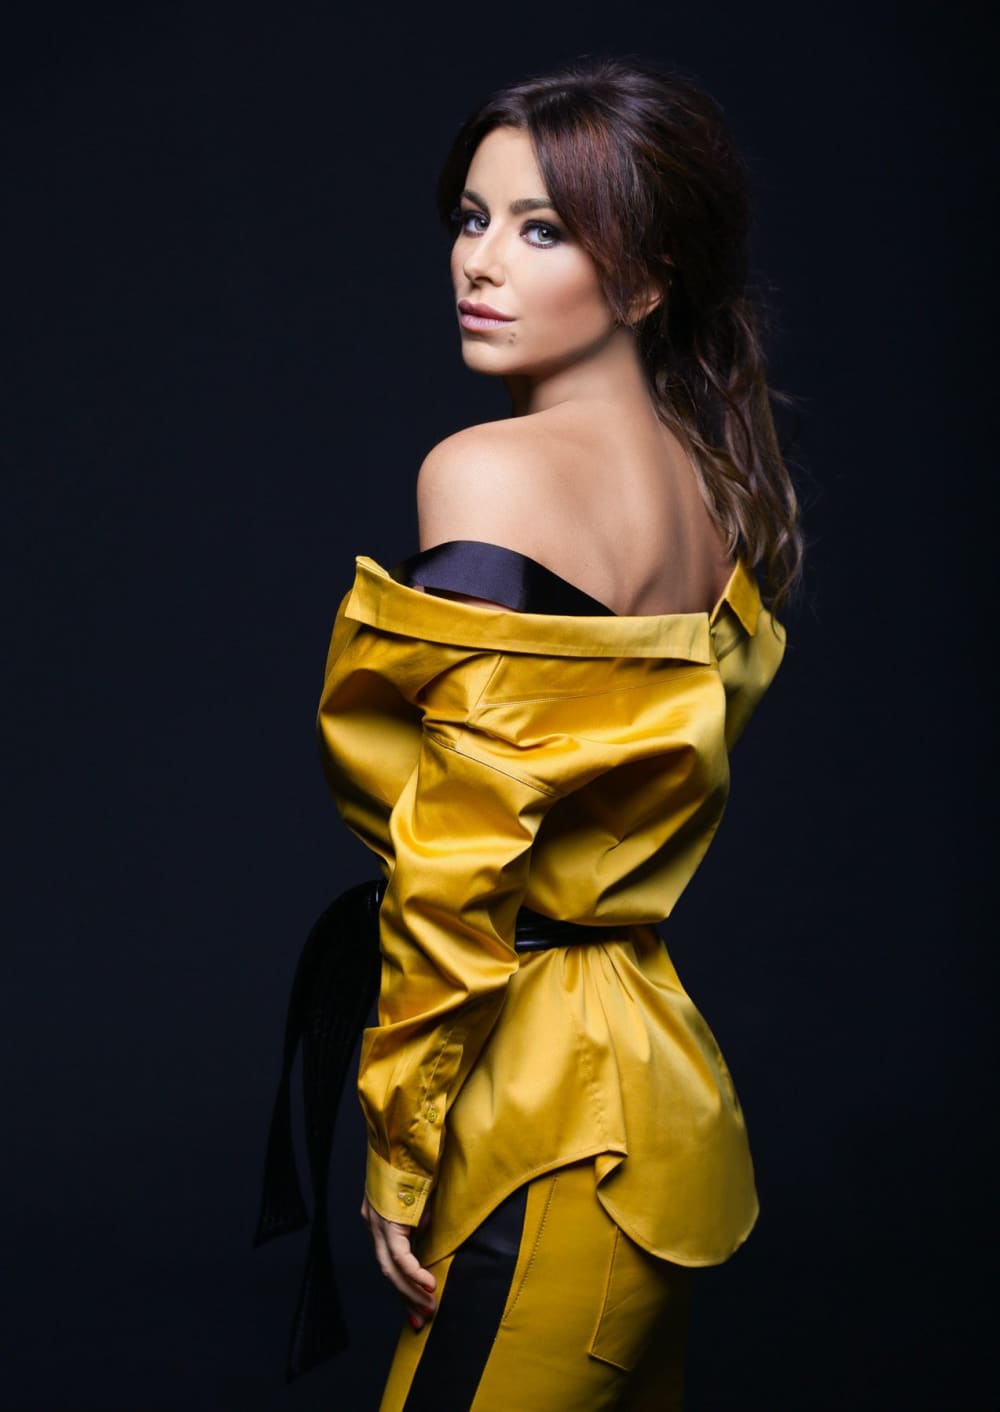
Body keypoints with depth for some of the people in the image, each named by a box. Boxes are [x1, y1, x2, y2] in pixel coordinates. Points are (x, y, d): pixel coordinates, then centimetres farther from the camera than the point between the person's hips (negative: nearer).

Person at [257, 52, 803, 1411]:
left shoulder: (488, 472, -18)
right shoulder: (719, 484, 8)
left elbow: (460, 862, -21)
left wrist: (401, 1149, -12)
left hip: (540, 1103, -9)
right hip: (666, 1081, 9)